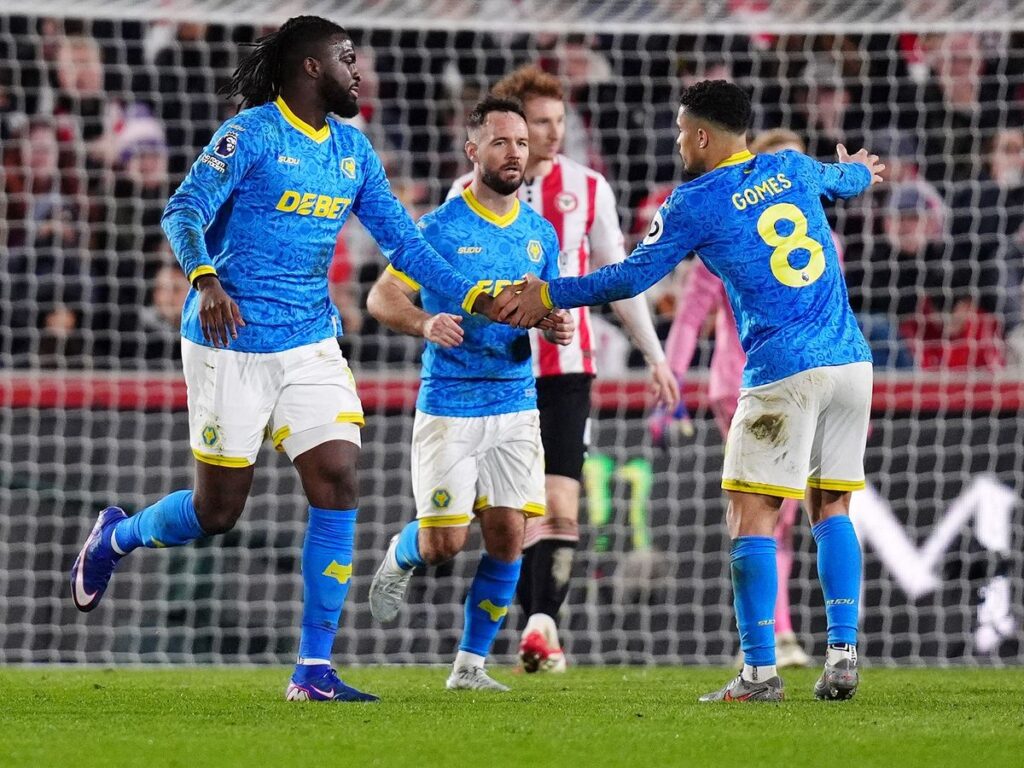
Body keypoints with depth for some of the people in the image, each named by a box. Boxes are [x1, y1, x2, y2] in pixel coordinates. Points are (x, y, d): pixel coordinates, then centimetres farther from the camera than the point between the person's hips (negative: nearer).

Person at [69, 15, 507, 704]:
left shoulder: (352, 148, 10)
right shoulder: (248, 136, -10)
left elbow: (401, 239, 13)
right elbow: (183, 213, -16)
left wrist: (474, 298, 3)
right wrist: (206, 280, -33)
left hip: (312, 343, 6)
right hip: (232, 340, -6)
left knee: (338, 482, -9)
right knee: (218, 510, 1)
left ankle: (314, 670, -5)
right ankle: (115, 536, 35)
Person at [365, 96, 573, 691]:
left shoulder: (540, 233, 8)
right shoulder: (442, 228, -7)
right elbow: (382, 297, -8)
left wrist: (557, 327, -6)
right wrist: (426, 323, -28)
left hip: (516, 405, 4)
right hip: (448, 410, -4)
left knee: (509, 537, -4)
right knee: (445, 543, -8)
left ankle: (471, 664, 8)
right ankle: (401, 557, 29)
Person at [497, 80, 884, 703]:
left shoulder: (698, 203, -3)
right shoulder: (793, 169, 14)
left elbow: (632, 277, -1)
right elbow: (845, 179, 37)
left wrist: (548, 296, 9)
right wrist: (859, 169, 61)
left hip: (784, 372, -6)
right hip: (852, 360, 6)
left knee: (752, 514, -3)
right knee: (831, 509, 13)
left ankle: (761, 670, -9)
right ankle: (844, 656, 4)